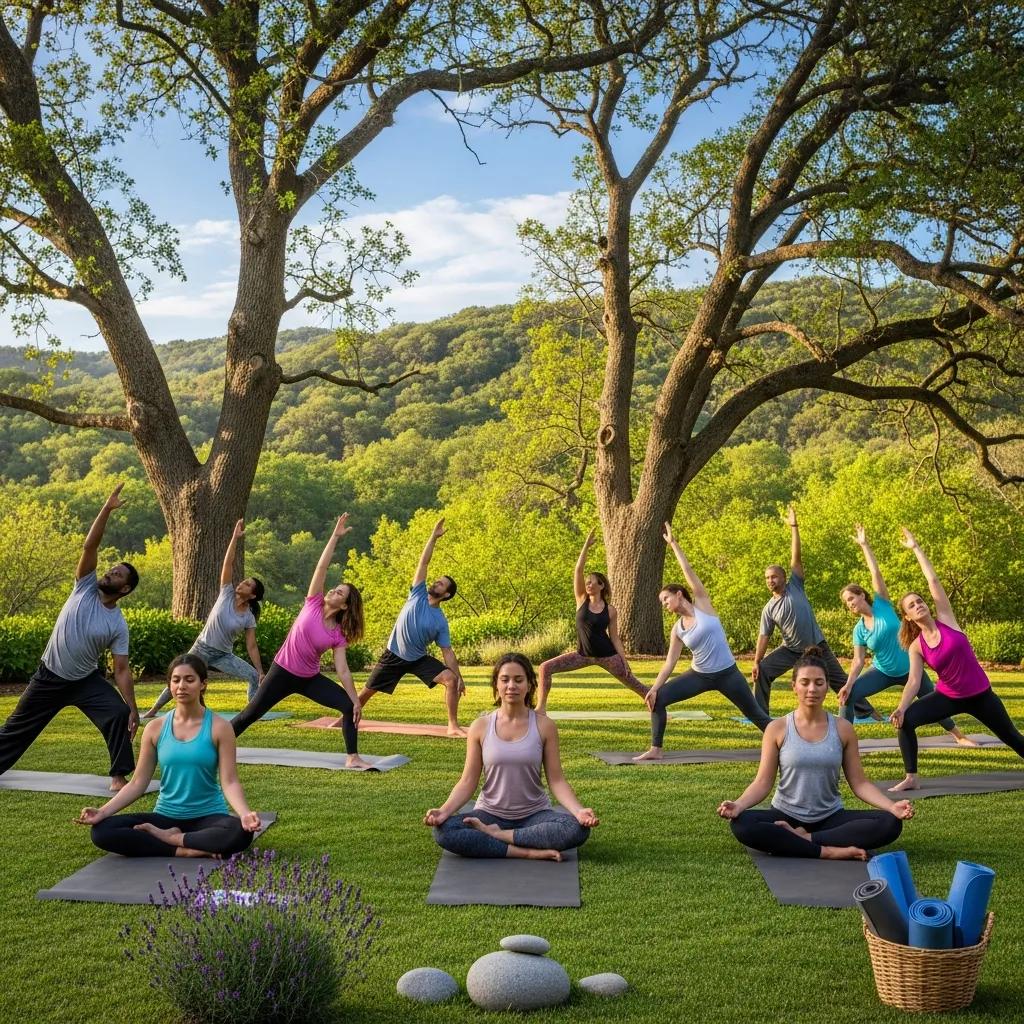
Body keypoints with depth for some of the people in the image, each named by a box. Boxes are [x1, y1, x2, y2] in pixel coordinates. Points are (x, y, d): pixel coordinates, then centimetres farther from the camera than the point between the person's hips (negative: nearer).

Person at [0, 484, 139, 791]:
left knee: (119, 714, -21)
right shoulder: (85, 588, -10)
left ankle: (119, 776, -9)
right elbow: (89, 546, -21)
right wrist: (107, 509, -30)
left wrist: (133, 709, -17)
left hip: (86, 681, -1)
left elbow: (122, 670, -10)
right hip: (49, 676, 1)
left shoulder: (118, 626, -12)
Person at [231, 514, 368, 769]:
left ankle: (352, 758, -2)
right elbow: (322, 567, -16)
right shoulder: (313, 603, -9)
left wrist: (356, 700, -15)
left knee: (349, 706, -11)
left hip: (310, 678, 2)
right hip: (283, 672, -2)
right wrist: (336, 536, -20)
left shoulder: (339, 635, -8)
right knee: (251, 714, 3)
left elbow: (342, 670, -8)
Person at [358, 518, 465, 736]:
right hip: (394, 655, 0)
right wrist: (434, 536, -17)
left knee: (450, 679, -18)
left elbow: (447, 651, -5)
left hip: (419, 659, 0)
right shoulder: (418, 594, -7)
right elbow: (423, 562, -11)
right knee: (367, 691, 6)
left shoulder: (441, 622, -8)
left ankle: (453, 726, -11)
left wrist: (459, 677, -13)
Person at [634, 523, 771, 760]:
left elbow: (689, 571, -11)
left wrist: (673, 543, -11)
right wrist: (655, 687, -10)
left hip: (727, 674, -4)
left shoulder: (702, 604, -7)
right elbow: (669, 663, 0)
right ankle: (655, 750, -2)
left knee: (756, 714, 8)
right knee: (657, 699, -9)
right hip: (700, 675, 4)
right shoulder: (677, 630, 2)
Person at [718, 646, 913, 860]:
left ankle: (803, 839, -20)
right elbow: (762, 782, -5)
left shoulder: (843, 729, 1)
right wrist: (738, 805, -25)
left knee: (891, 823, -24)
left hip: (830, 818, 2)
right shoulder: (778, 729, -3)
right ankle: (828, 851, -28)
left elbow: (859, 783, 1)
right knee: (741, 824, -33)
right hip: (787, 816, -2)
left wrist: (891, 806, -17)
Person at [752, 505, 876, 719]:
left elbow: (796, 557, -12)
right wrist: (756, 662, -13)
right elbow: (764, 636, -4)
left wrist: (794, 527, -17)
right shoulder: (769, 608, -2)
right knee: (762, 672, -12)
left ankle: (865, 710, 24)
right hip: (790, 650, 2)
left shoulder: (795, 587, -8)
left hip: (817, 646, -2)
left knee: (840, 680, 9)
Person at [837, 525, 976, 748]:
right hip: (882, 673, 1)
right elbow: (858, 661, -11)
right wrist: (848, 683, -25)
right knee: (847, 696, -19)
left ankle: (959, 735, 40)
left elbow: (876, 573, -20)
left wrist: (864, 545, -22)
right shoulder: (859, 630, -10)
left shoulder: (882, 605, -15)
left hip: (909, 669, -1)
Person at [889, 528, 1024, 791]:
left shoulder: (946, 619, -11)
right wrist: (901, 708, -30)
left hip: (980, 695, -1)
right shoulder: (916, 647, -7)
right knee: (906, 721, -21)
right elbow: (914, 681, -15)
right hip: (948, 697, 1)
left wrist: (915, 547, -11)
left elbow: (933, 580, -14)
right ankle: (911, 778, -14)